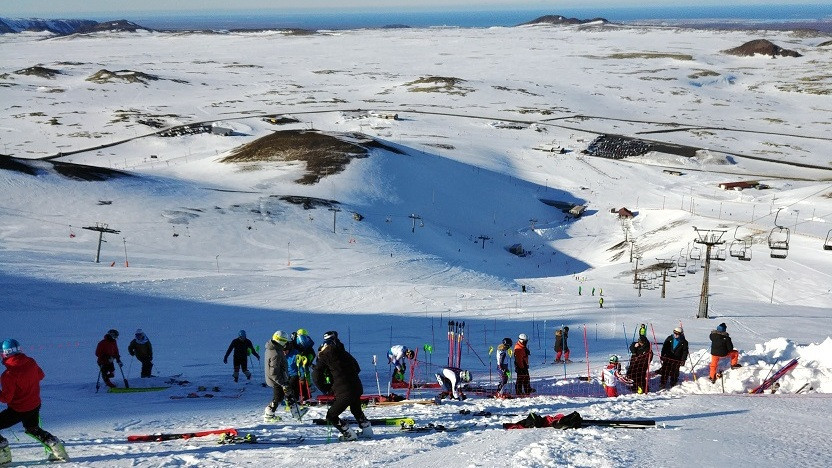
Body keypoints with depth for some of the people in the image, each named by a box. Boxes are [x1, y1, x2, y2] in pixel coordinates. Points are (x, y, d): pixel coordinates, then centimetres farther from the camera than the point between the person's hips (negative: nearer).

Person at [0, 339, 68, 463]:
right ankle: (59, 452, 23)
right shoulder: (31, 363, -6)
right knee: (33, 429, 29)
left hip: (17, 410, -7)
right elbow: (41, 375, 13)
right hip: (35, 406, 7)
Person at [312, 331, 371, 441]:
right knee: (356, 410, 33)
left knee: (331, 416, 5)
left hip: (344, 393, -7)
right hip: (357, 387, 7)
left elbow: (316, 375, -6)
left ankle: (349, 435, 4)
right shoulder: (344, 353, 11)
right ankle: (366, 429, 37)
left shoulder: (325, 356, -3)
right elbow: (357, 368, 19)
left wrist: (325, 388, 7)